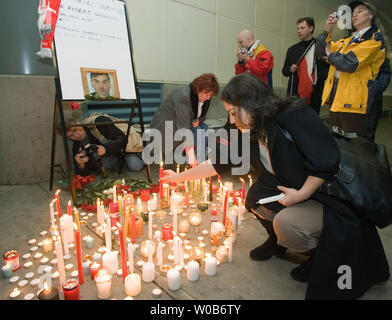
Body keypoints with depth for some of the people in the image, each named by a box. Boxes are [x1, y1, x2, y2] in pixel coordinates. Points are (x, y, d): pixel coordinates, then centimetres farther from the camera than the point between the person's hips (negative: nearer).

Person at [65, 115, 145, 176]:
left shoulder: (100, 122, -33)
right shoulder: (77, 147, -20)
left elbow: (122, 139, -34)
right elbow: (84, 173, -20)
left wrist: (106, 149, -51)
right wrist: (80, 165, -45)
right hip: (108, 154, 5)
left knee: (135, 167, -21)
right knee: (99, 168, -18)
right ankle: (117, 157, 11)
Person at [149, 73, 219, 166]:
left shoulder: (205, 98, -6)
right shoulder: (183, 96, -31)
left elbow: (202, 116, 10)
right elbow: (183, 128, -36)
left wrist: (197, 121, -16)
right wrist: (190, 153, -39)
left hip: (181, 122, 8)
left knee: (205, 128, -9)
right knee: (196, 131, -25)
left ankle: (199, 162, -4)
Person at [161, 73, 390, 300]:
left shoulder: (296, 116, -23)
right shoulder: (252, 134, -1)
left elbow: (327, 160, -28)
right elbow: (220, 162, 5)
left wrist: (301, 195, -21)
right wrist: (179, 177, 7)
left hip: (335, 202, -7)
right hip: (296, 193, 7)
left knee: (285, 222, -29)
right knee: (255, 195, -10)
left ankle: (322, 255, 4)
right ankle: (278, 240, 16)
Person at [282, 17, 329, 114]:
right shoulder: (292, 49, 14)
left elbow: (330, 68, 2)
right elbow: (284, 71, 17)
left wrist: (319, 76, -14)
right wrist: (290, 69, -3)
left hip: (314, 96, -2)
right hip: (295, 94, 2)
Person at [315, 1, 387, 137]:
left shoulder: (374, 39, -3)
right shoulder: (346, 41, 21)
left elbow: (350, 63, -17)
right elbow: (321, 50, 18)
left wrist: (331, 55, 1)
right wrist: (327, 30, 4)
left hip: (353, 102, -7)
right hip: (335, 98, 8)